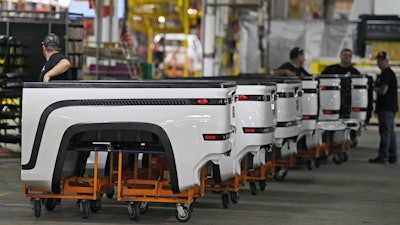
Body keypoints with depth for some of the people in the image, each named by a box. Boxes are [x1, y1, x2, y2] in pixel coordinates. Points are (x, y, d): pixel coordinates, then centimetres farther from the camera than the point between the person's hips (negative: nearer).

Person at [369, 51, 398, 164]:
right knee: (390, 132, 11)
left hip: (386, 108, -11)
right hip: (390, 107, 11)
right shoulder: (385, 73, 19)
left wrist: (375, 89, -5)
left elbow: (383, 90, -21)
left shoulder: (387, 73, -14)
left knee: (385, 132, -10)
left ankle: (383, 157, -10)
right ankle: (392, 157, 15)